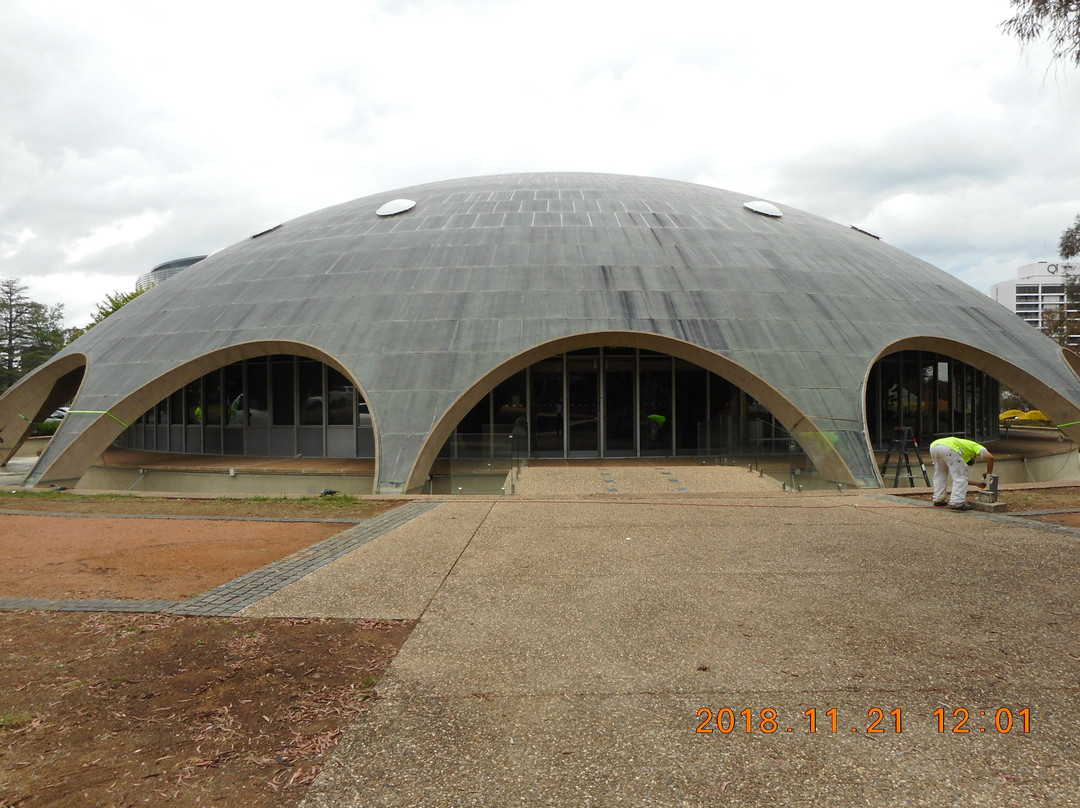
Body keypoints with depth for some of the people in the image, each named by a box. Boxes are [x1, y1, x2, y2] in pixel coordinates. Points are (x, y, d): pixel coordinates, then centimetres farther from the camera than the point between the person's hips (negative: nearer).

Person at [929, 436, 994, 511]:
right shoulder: (975, 446, 31)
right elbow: (990, 457, 11)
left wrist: (977, 484, 47)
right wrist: (989, 473, 25)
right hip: (948, 447, -7)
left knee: (939, 474, 29)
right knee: (960, 476, 6)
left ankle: (938, 499, 30)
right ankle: (956, 503, 1)